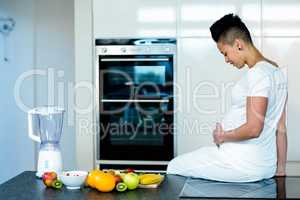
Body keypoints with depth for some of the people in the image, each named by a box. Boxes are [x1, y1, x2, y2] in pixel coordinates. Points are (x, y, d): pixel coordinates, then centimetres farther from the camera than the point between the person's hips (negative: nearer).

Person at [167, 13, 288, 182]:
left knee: (175, 167, 7)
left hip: (244, 165, -10)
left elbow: (253, 129, -26)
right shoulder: (277, 72, 10)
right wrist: (280, 169, 16)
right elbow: (281, 129, 12)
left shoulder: (257, 73, -20)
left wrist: (223, 136, -9)